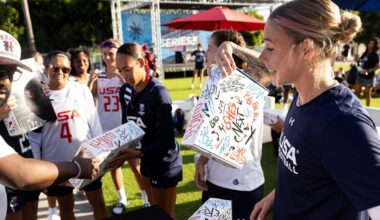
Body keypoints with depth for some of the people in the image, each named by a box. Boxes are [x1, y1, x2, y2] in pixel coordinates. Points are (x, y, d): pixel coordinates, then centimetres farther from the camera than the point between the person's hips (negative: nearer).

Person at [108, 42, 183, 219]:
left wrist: (138, 153, -38)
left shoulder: (158, 92, -23)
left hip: (164, 162, -7)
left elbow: (167, 139, -26)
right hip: (147, 161, 7)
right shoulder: (125, 91, 0)